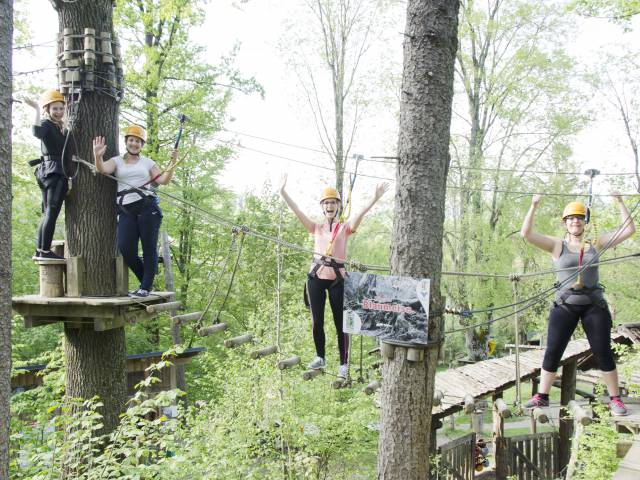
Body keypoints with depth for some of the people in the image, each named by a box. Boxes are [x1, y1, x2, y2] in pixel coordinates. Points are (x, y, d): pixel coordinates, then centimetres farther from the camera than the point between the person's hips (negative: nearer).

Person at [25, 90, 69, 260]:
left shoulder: (60, 127, 18)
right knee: (52, 212, -8)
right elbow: (37, 132, -33)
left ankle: (39, 250, 16)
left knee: (47, 213, 11)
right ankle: (45, 251, -6)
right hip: (55, 172, -10)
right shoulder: (46, 124, -9)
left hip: (48, 172, 10)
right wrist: (37, 110, -29)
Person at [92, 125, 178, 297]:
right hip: (126, 211, 1)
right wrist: (98, 156, -27)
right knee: (126, 250, -6)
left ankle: (146, 288, 7)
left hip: (147, 207, -1)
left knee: (149, 248, -3)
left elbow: (163, 180, 6)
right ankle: (145, 281, 15)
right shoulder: (116, 161, 14)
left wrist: (172, 163, -8)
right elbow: (103, 169, -6)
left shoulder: (147, 162, 14)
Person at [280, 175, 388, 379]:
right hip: (317, 276, 2)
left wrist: (375, 198, -28)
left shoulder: (345, 228, 4)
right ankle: (320, 358, 25)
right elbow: (297, 211, 2)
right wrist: (283, 191, -6)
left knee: (340, 322, 1)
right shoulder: (316, 228, 10)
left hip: (337, 278, -2)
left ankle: (344, 363, 10)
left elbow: (361, 214, -13)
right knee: (317, 321, 8)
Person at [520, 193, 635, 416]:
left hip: (594, 305, 1)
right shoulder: (557, 245, 2)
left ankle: (615, 399, 15)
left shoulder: (597, 244, 8)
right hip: (565, 305, -1)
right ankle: (542, 396, 10)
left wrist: (620, 202, 4)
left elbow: (629, 229, 7)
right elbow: (526, 233, -8)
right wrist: (534, 206, -12)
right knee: (552, 352, -1)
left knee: (603, 353, 2)